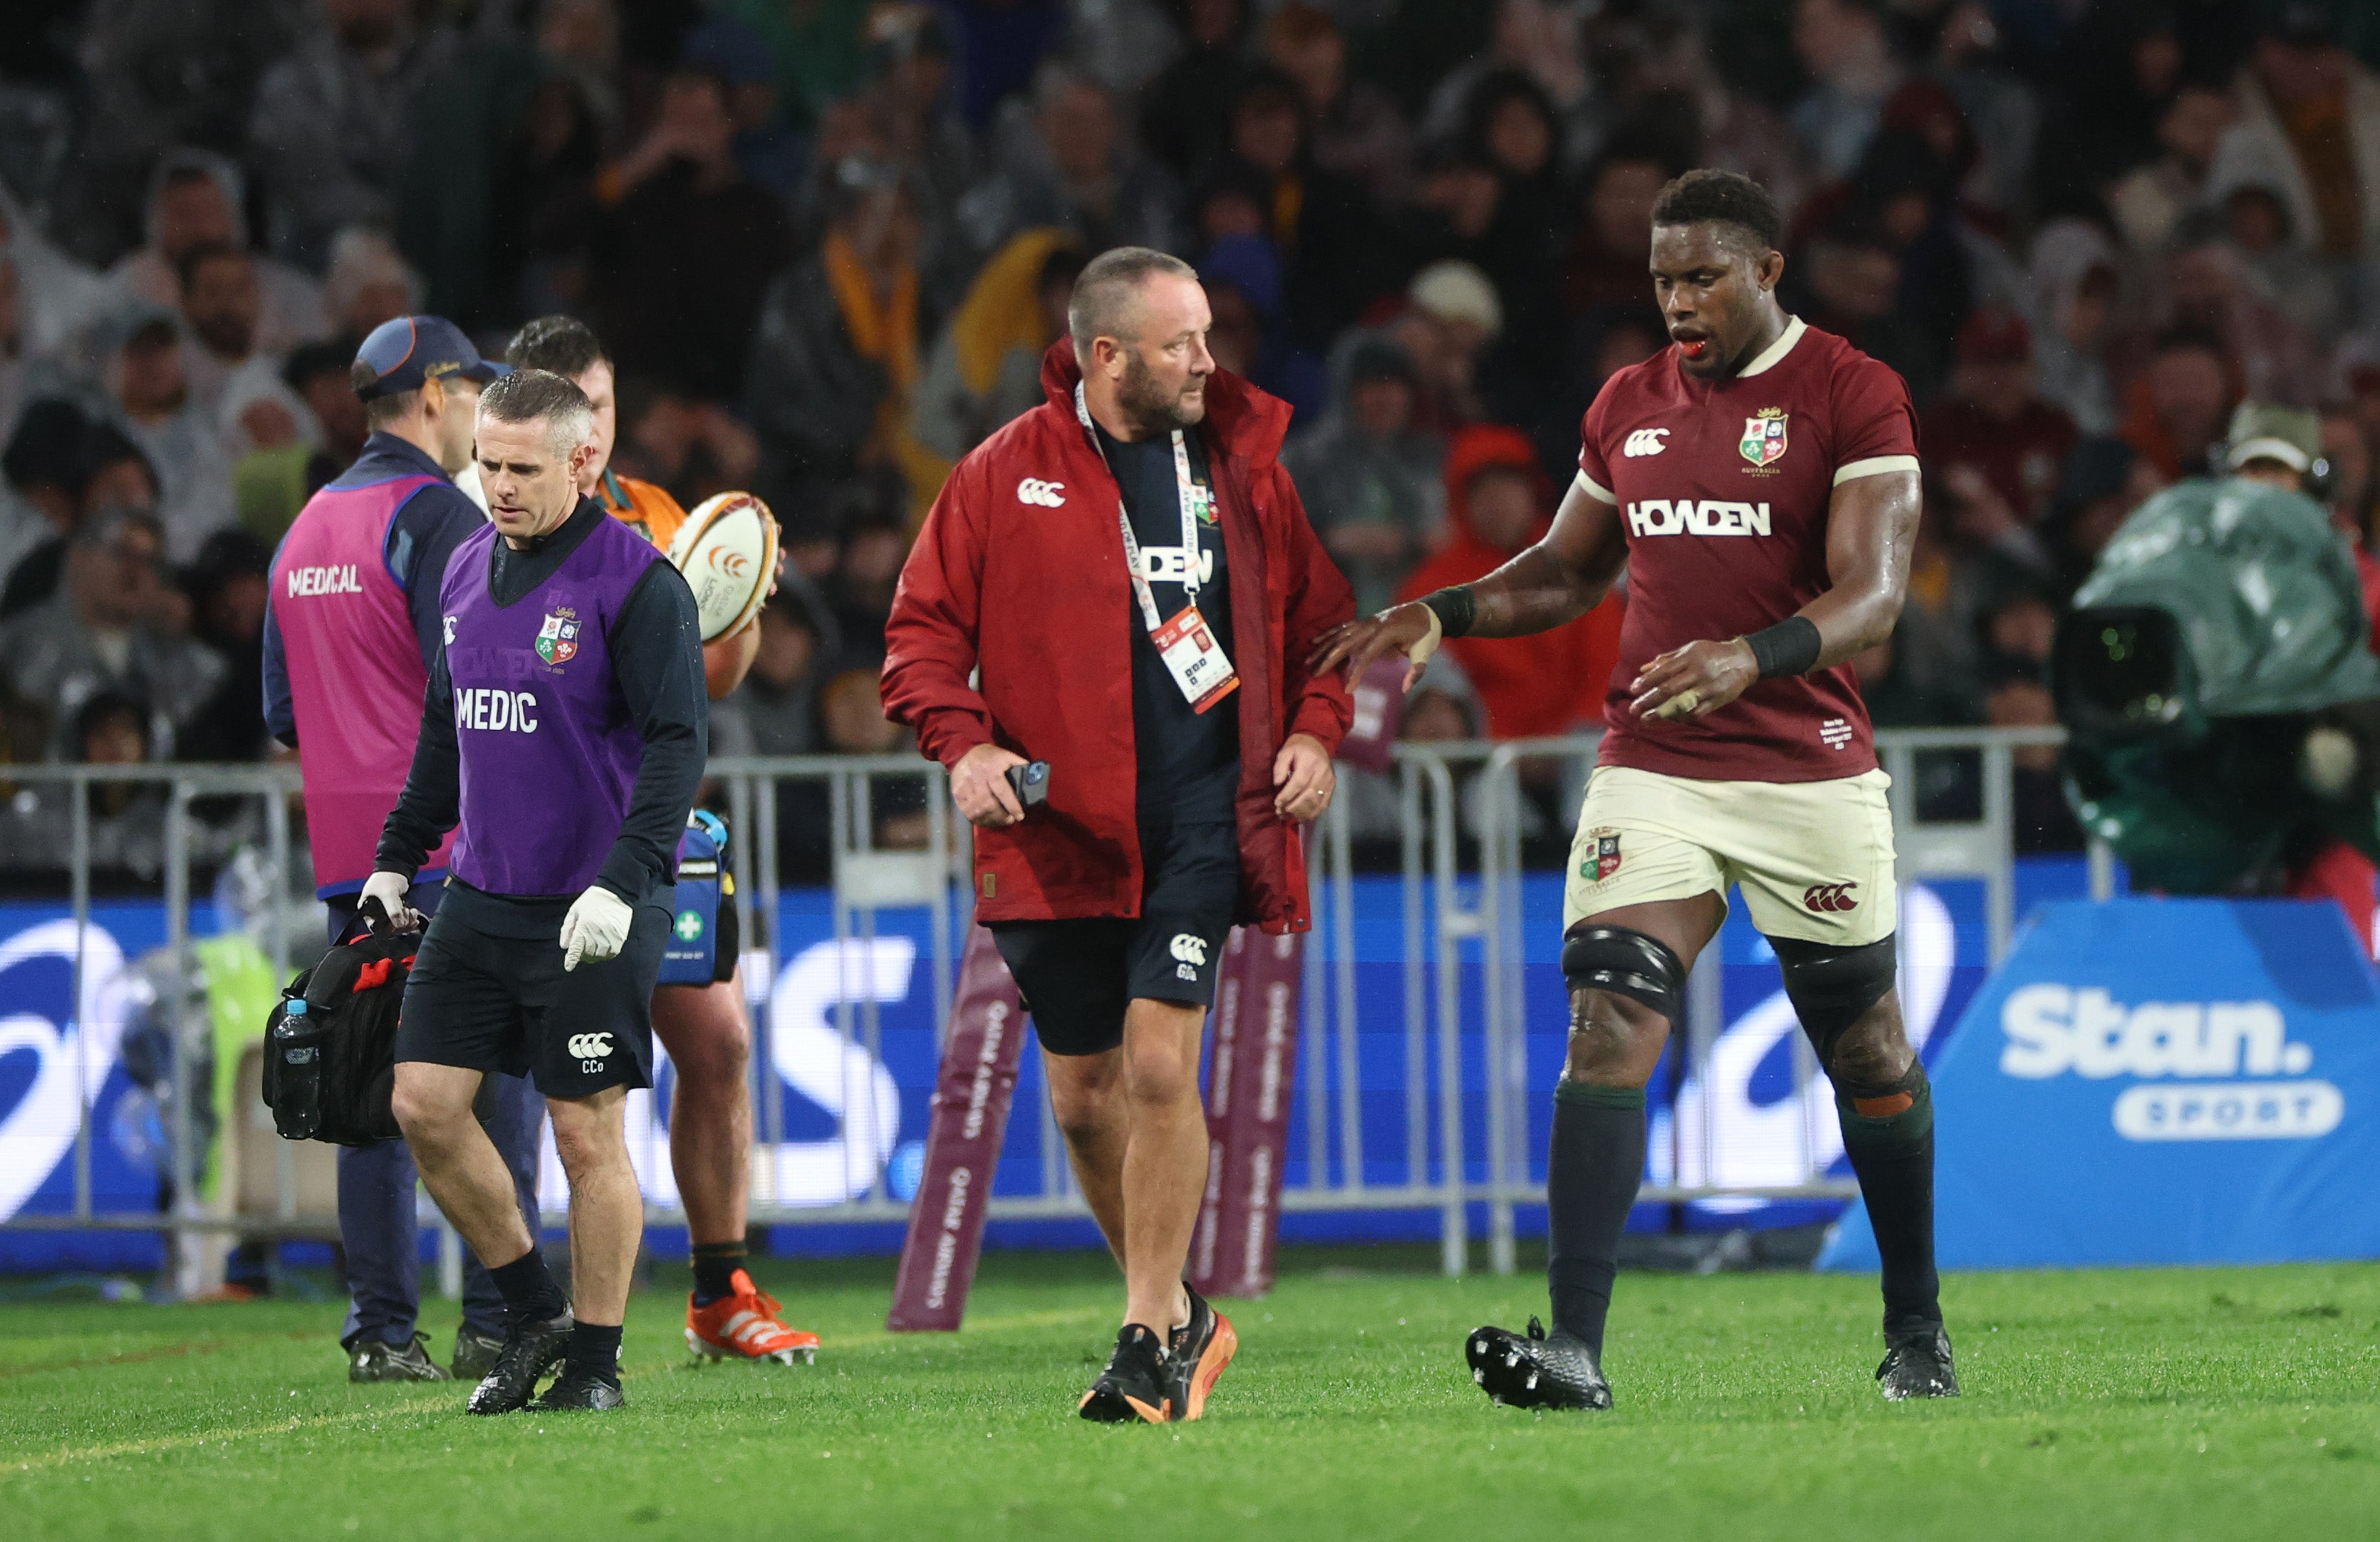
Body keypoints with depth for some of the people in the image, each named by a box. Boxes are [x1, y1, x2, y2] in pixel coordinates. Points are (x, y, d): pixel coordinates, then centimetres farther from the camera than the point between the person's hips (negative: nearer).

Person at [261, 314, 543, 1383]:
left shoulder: (307, 527, 16)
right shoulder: (438, 516, -10)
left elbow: (282, 713, 18)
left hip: (346, 853, 7)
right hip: (450, 848, -7)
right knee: (495, 1081, -3)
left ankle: (380, 1330, 6)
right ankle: (496, 1324, -6)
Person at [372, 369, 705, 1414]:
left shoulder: (637, 582, -12)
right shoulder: (467, 570, 11)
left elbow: (678, 742, -16)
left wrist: (622, 883, -26)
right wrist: (396, 858, 21)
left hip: (594, 912, -7)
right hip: (479, 897, 7)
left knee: (587, 1132, -2)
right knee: (424, 1104, 1)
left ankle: (596, 1359, 11)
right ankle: (534, 1314, 17)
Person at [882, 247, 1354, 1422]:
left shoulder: (1242, 465, 7)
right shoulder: (1004, 476, 1)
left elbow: (1320, 617, 17)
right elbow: (922, 630, 4)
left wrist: (1315, 730, 1)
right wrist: (962, 742, -12)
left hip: (1202, 815, -1)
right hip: (1057, 828, 1)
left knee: (1160, 1064, -14)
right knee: (1084, 1094, 7)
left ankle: (1151, 1338, -6)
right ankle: (1178, 1315, 25)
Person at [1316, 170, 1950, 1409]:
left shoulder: (1854, 399, -6)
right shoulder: (1629, 405, 12)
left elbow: (1871, 598, -15)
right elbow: (1564, 574, 24)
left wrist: (1751, 657, -33)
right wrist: (1436, 618, 7)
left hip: (1811, 772, -3)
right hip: (1652, 772, 3)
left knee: (1866, 1051, 8)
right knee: (1608, 1026, -14)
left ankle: (1915, 1332, 28)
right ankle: (1574, 1346, -22)